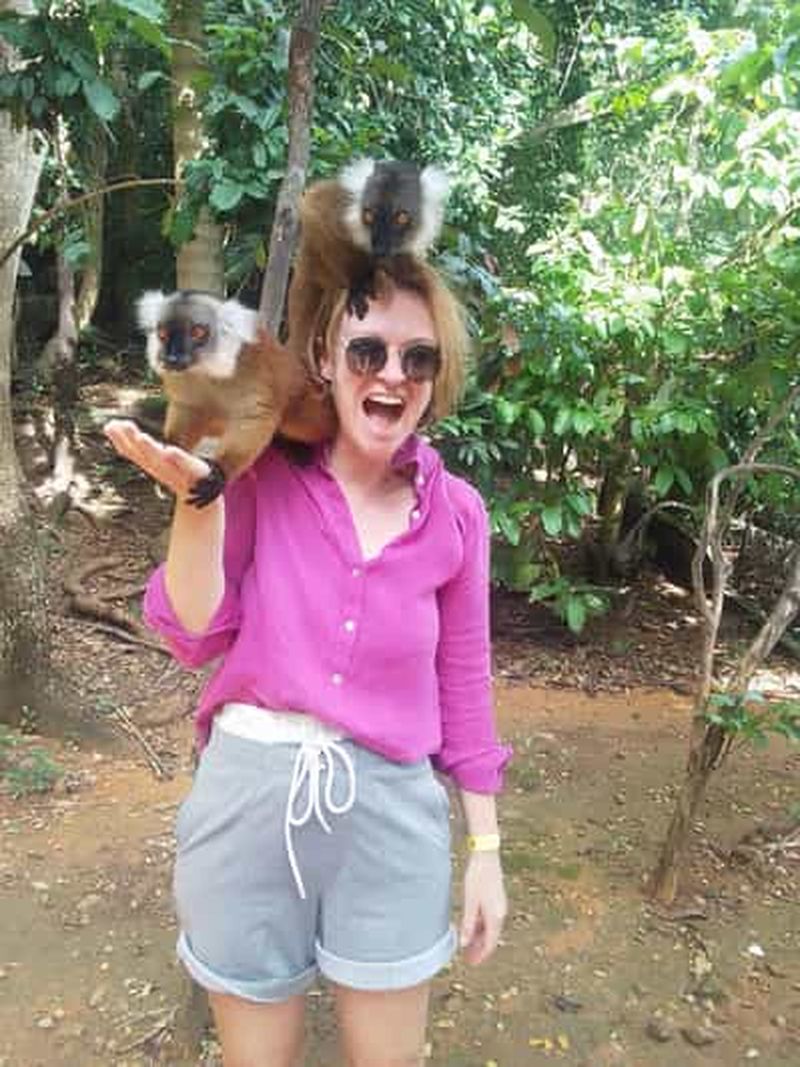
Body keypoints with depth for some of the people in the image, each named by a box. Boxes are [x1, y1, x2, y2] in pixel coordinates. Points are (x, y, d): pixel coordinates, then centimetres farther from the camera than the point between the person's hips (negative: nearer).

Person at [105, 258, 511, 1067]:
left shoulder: (455, 512, -2)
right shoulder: (263, 470, -6)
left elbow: (462, 685, 4)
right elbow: (197, 635, -6)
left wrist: (485, 848, 6)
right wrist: (196, 499, -21)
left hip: (390, 806, 1)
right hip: (250, 794, 0)